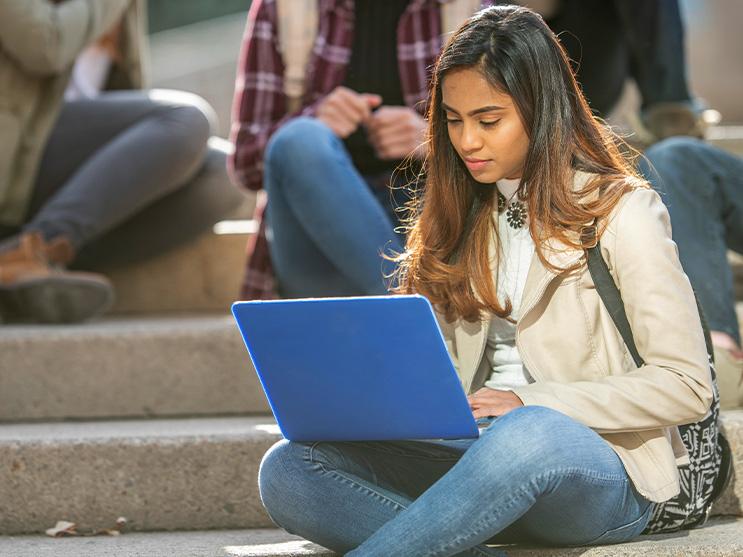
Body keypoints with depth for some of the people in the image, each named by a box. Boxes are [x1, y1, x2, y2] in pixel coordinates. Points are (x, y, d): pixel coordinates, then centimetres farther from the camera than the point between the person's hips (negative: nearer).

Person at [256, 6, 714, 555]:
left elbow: (686, 385, -8)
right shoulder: (458, 215, 17)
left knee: (525, 435, -42)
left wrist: (530, 403, -16)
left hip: (602, 474, -6)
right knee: (286, 471, -19)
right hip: (476, 456, 6)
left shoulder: (621, 210, -1)